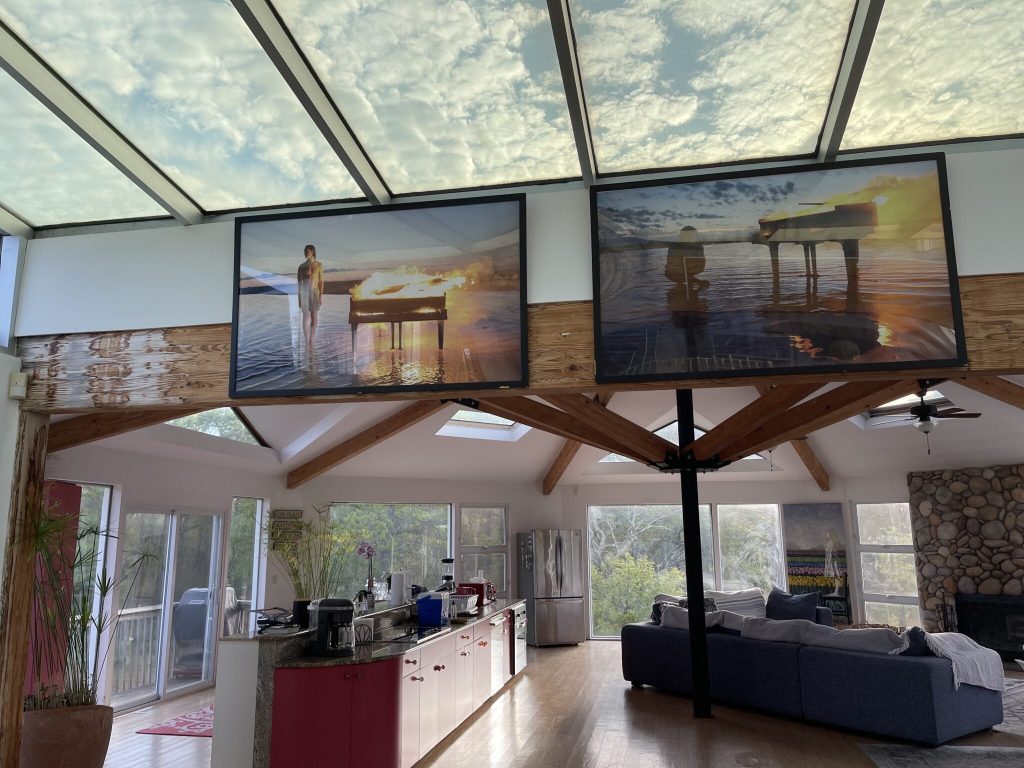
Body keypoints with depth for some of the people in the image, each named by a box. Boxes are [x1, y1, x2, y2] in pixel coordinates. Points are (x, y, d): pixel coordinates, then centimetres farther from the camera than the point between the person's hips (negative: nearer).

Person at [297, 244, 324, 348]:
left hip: (315, 292, 1)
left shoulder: (319, 265, 2)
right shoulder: (302, 266, 1)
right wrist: (299, 297, 0)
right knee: (306, 317, -3)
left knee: (314, 317, 4)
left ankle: (311, 341, 13)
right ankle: (307, 342, 1)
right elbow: (299, 282, 3)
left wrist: (321, 294, -4)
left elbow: (321, 281, 3)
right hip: (305, 292, -1)